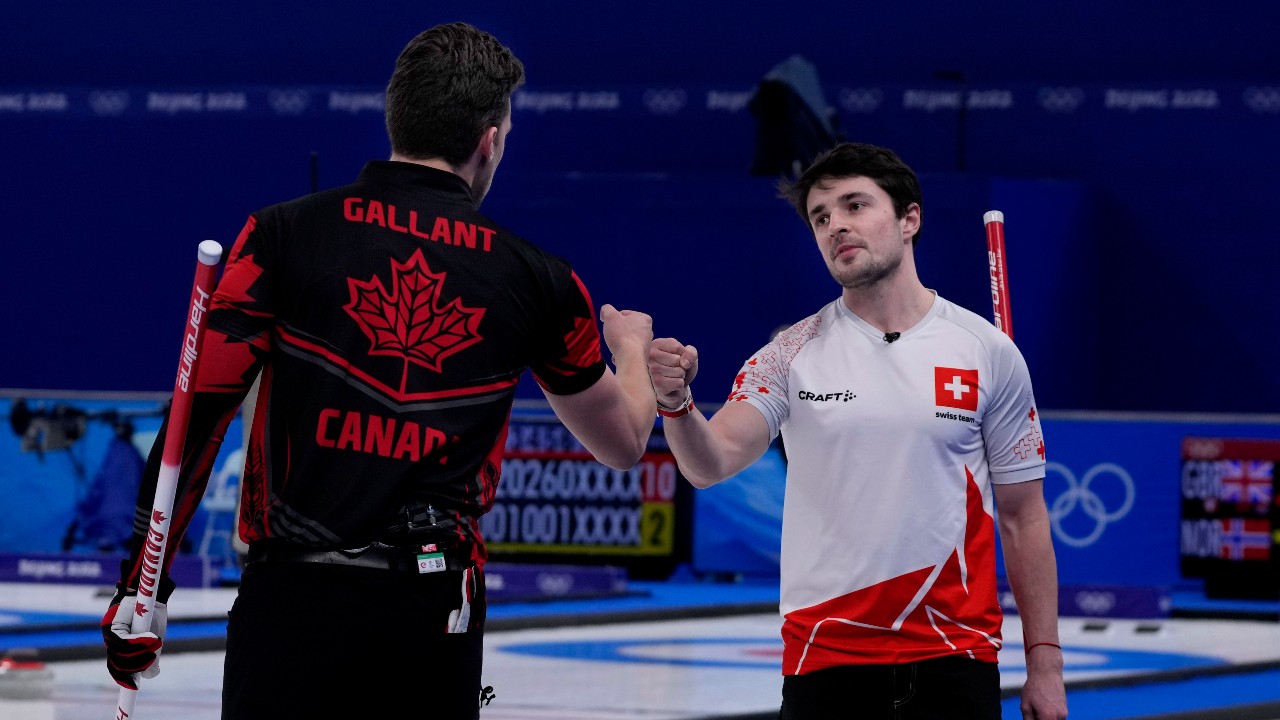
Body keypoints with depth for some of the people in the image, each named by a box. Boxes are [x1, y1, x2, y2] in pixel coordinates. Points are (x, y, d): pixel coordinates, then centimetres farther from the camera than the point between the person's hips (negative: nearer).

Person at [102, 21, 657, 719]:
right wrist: (632, 348, 45)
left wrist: (142, 580, 2)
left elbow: (201, 407, -3)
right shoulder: (537, 280, 7)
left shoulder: (284, 234, 1)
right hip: (436, 612, 1)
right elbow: (622, 441, 22)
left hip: (294, 605, -1)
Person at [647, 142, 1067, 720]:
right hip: (825, 656, 0)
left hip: (956, 656, 0)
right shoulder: (793, 353, 3)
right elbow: (711, 464, -10)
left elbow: (1023, 518, 6)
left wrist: (1045, 663, 3)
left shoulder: (990, 353, 3)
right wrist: (676, 405, -32)